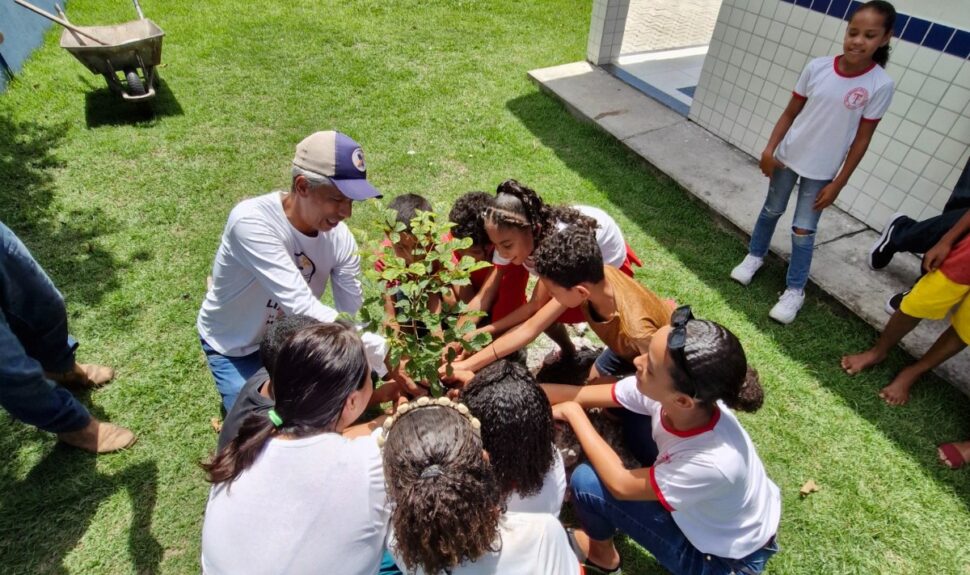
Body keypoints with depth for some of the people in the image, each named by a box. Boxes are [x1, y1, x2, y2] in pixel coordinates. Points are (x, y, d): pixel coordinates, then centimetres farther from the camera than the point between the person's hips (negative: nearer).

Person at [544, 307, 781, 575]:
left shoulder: (713, 462, -41)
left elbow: (621, 485, -26)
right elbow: (582, 395, -15)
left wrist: (573, 413, -21)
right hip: (698, 500, 5)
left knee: (586, 481, -18)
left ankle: (601, 553, 15)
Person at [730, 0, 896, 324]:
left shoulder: (880, 85, -14)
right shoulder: (817, 68, -10)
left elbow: (861, 140, -9)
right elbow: (790, 112, 0)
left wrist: (838, 183, -10)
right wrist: (770, 148, -9)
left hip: (822, 170, -2)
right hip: (788, 157, 2)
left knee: (803, 230, 1)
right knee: (772, 210, 18)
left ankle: (795, 291, 16)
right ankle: (755, 256, 42)